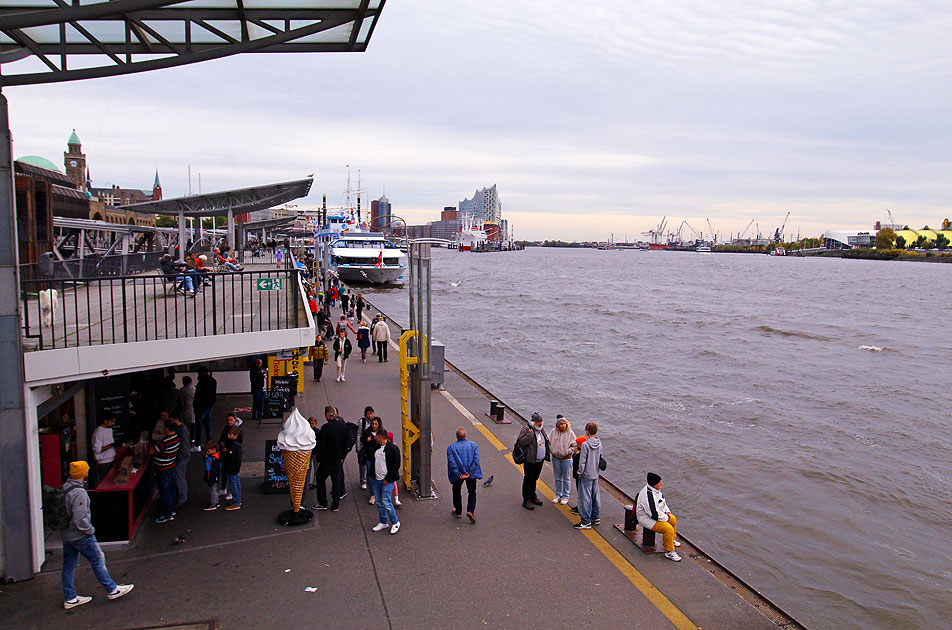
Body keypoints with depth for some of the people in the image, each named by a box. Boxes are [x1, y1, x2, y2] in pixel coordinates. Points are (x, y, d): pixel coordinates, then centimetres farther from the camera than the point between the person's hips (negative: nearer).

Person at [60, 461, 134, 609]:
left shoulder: (65, 487, 3)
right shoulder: (79, 493, -26)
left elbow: (65, 512, 14)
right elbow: (79, 519, -28)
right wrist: (90, 530, -12)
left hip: (66, 534, 9)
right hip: (80, 535, -9)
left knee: (69, 565, 15)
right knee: (98, 560, 5)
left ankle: (70, 598, 25)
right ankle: (112, 590, 17)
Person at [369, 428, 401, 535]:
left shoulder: (393, 448, -12)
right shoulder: (377, 447, 10)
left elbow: (396, 465, -12)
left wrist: (387, 479, -13)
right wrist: (372, 475, 10)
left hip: (387, 481, -7)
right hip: (376, 480, 7)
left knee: (386, 502, -8)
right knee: (379, 502, 12)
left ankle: (395, 523, 9)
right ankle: (383, 523, 27)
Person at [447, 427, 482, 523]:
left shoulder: (451, 447, -6)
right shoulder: (474, 445, -3)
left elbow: (451, 463, -15)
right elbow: (476, 460, -11)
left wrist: (459, 474, -13)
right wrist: (469, 472, -11)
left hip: (457, 475, 0)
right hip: (471, 475, 0)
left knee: (457, 493, 20)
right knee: (472, 493, 13)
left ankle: (458, 511, 29)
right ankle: (470, 510, -5)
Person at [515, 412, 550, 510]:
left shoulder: (540, 429, 11)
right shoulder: (526, 429, -14)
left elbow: (545, 442, 24)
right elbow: (521, 441, -26)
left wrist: (546, 455, 16)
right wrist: (530, 434, -28)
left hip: (540, 460, 8)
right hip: (530, 460, -8)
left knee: (534, 479, 20)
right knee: (528, 480, -1)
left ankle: (533, 496, 33)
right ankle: (526, 500, 7)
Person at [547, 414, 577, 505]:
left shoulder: (570, 433, -12)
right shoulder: (553, 432, -5)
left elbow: (575, 445, -5)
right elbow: (549, 442, 7)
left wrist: (569, 452, -13)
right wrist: (552, 451, -2)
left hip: (566, 459, -3)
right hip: (555, 458, 3)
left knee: (566, 479, 7)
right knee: (558, 478, 16)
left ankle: (566, 496, 20)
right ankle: (558, 495, 28)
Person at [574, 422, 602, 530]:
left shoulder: (585, 445, -20)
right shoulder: (599, 444, 1)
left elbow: (582, 461, -18)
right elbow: (600, 458, 9)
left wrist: (580, 472, -5)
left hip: (586, 475, -7)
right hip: (596, 474, 7)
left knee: (585, 498, 0)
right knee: (595, 496, 17)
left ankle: (586, 522, 4)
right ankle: (596, 518, 28)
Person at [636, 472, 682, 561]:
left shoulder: (655, 490, 0)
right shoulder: (648, 495, -33)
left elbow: (663, 501, 20)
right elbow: (654, 514, -32)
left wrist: (667, 511, 6)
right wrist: (666, 518, -16)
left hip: (657, 514, 11)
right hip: (648, 519, -11)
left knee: (673, 519, 21)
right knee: (668, 529, -24)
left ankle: (672, 539, 42)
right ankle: (669, 552, -8)